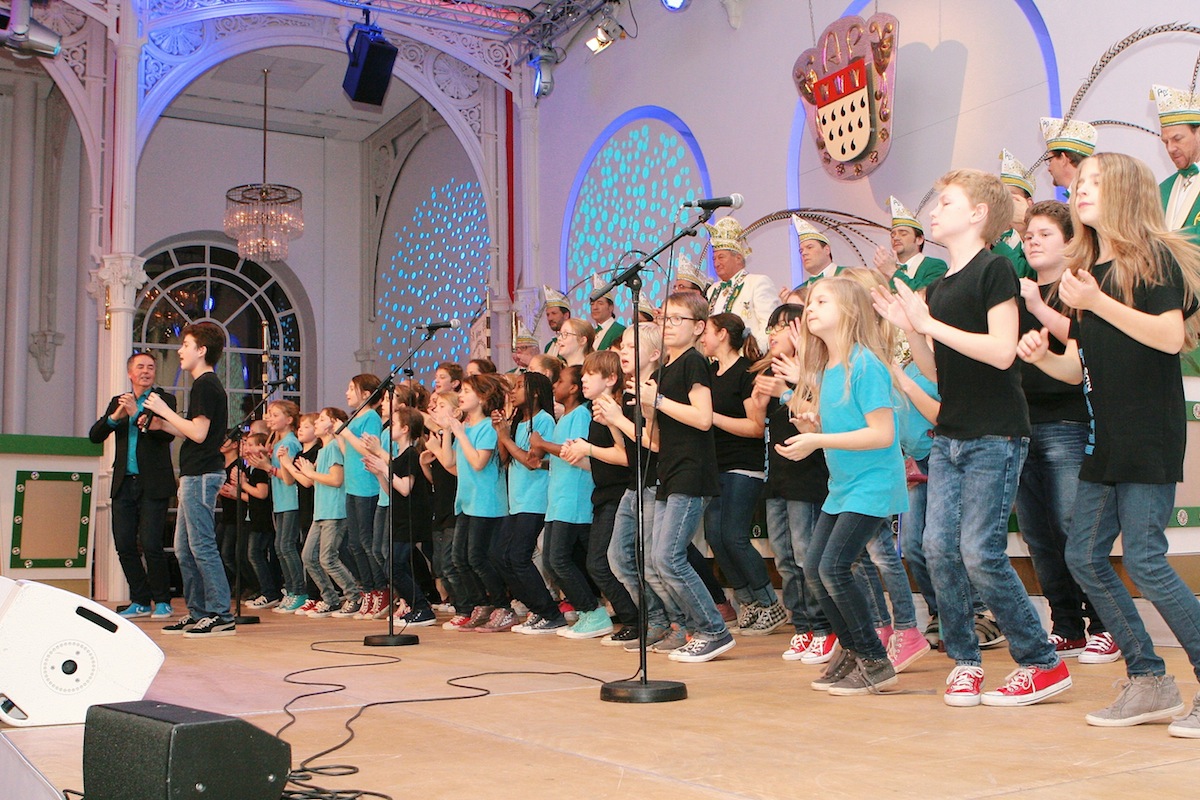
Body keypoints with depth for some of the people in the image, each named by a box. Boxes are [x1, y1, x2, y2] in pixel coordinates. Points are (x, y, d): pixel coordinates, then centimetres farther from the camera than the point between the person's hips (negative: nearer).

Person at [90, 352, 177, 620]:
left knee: (151, 544, -9)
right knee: (124, 545, 5)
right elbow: (95, 436, 7)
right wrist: (115, 417, -10)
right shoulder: (117, 402, 16)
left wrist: (137, 414, -21)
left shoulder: (164, 400, 2)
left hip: (153, 485, -5)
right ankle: (140, 601, 17)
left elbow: (168, 434, -14)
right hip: (124, 484, 5)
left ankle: (162, 601, 5)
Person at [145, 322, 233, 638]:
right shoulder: (207, 384, 20)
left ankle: (221, 615, -8)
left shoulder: (205, 385, -11)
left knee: (202, 546, -10)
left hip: (201, 475, -11)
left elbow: (198, 433, -19)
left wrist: (165, 411, -12)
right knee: (184, 549, 13)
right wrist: (162, 424, 15)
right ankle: (197, 613, 17)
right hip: (196, 475, 11)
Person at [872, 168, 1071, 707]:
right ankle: (964, 662, 13)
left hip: (995, 437, -8)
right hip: (950, 436, 8)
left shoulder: (994, 269, -8)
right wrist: (908, 328, 2)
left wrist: (929, 323, -16)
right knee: (939, 547, 1)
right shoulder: (938, 287, 15)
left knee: (980, 553, -10)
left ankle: (1043, 664, 5)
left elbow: (1001, 351, -20)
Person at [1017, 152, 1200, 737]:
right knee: (1084, 557, 4)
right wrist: (1043, 356, -5)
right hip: (1105, 436, 8)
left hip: (1151, 435, -8)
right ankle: (1149, 683, 15)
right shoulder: (1085, 270, 15)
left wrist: (1099, 302, -24)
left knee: (1144, 560, -11)